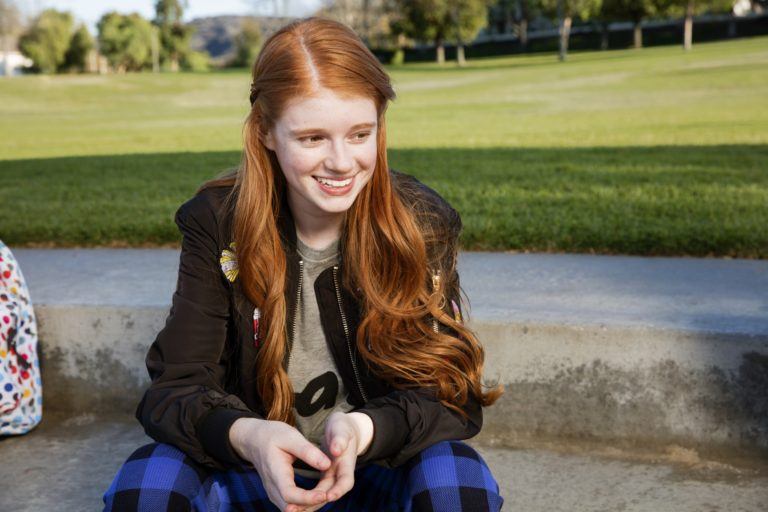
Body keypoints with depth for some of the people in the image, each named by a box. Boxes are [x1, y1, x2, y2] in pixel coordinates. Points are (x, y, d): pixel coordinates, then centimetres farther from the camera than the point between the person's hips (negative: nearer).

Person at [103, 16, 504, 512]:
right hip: (254, 465, 1)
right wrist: (245, 435, -37)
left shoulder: (423, 223, -13)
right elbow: (177, 383, -14)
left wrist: (366, 430, -36)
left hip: (377, 466, 0)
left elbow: (450, 388, -14)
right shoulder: (218, 224, -12)